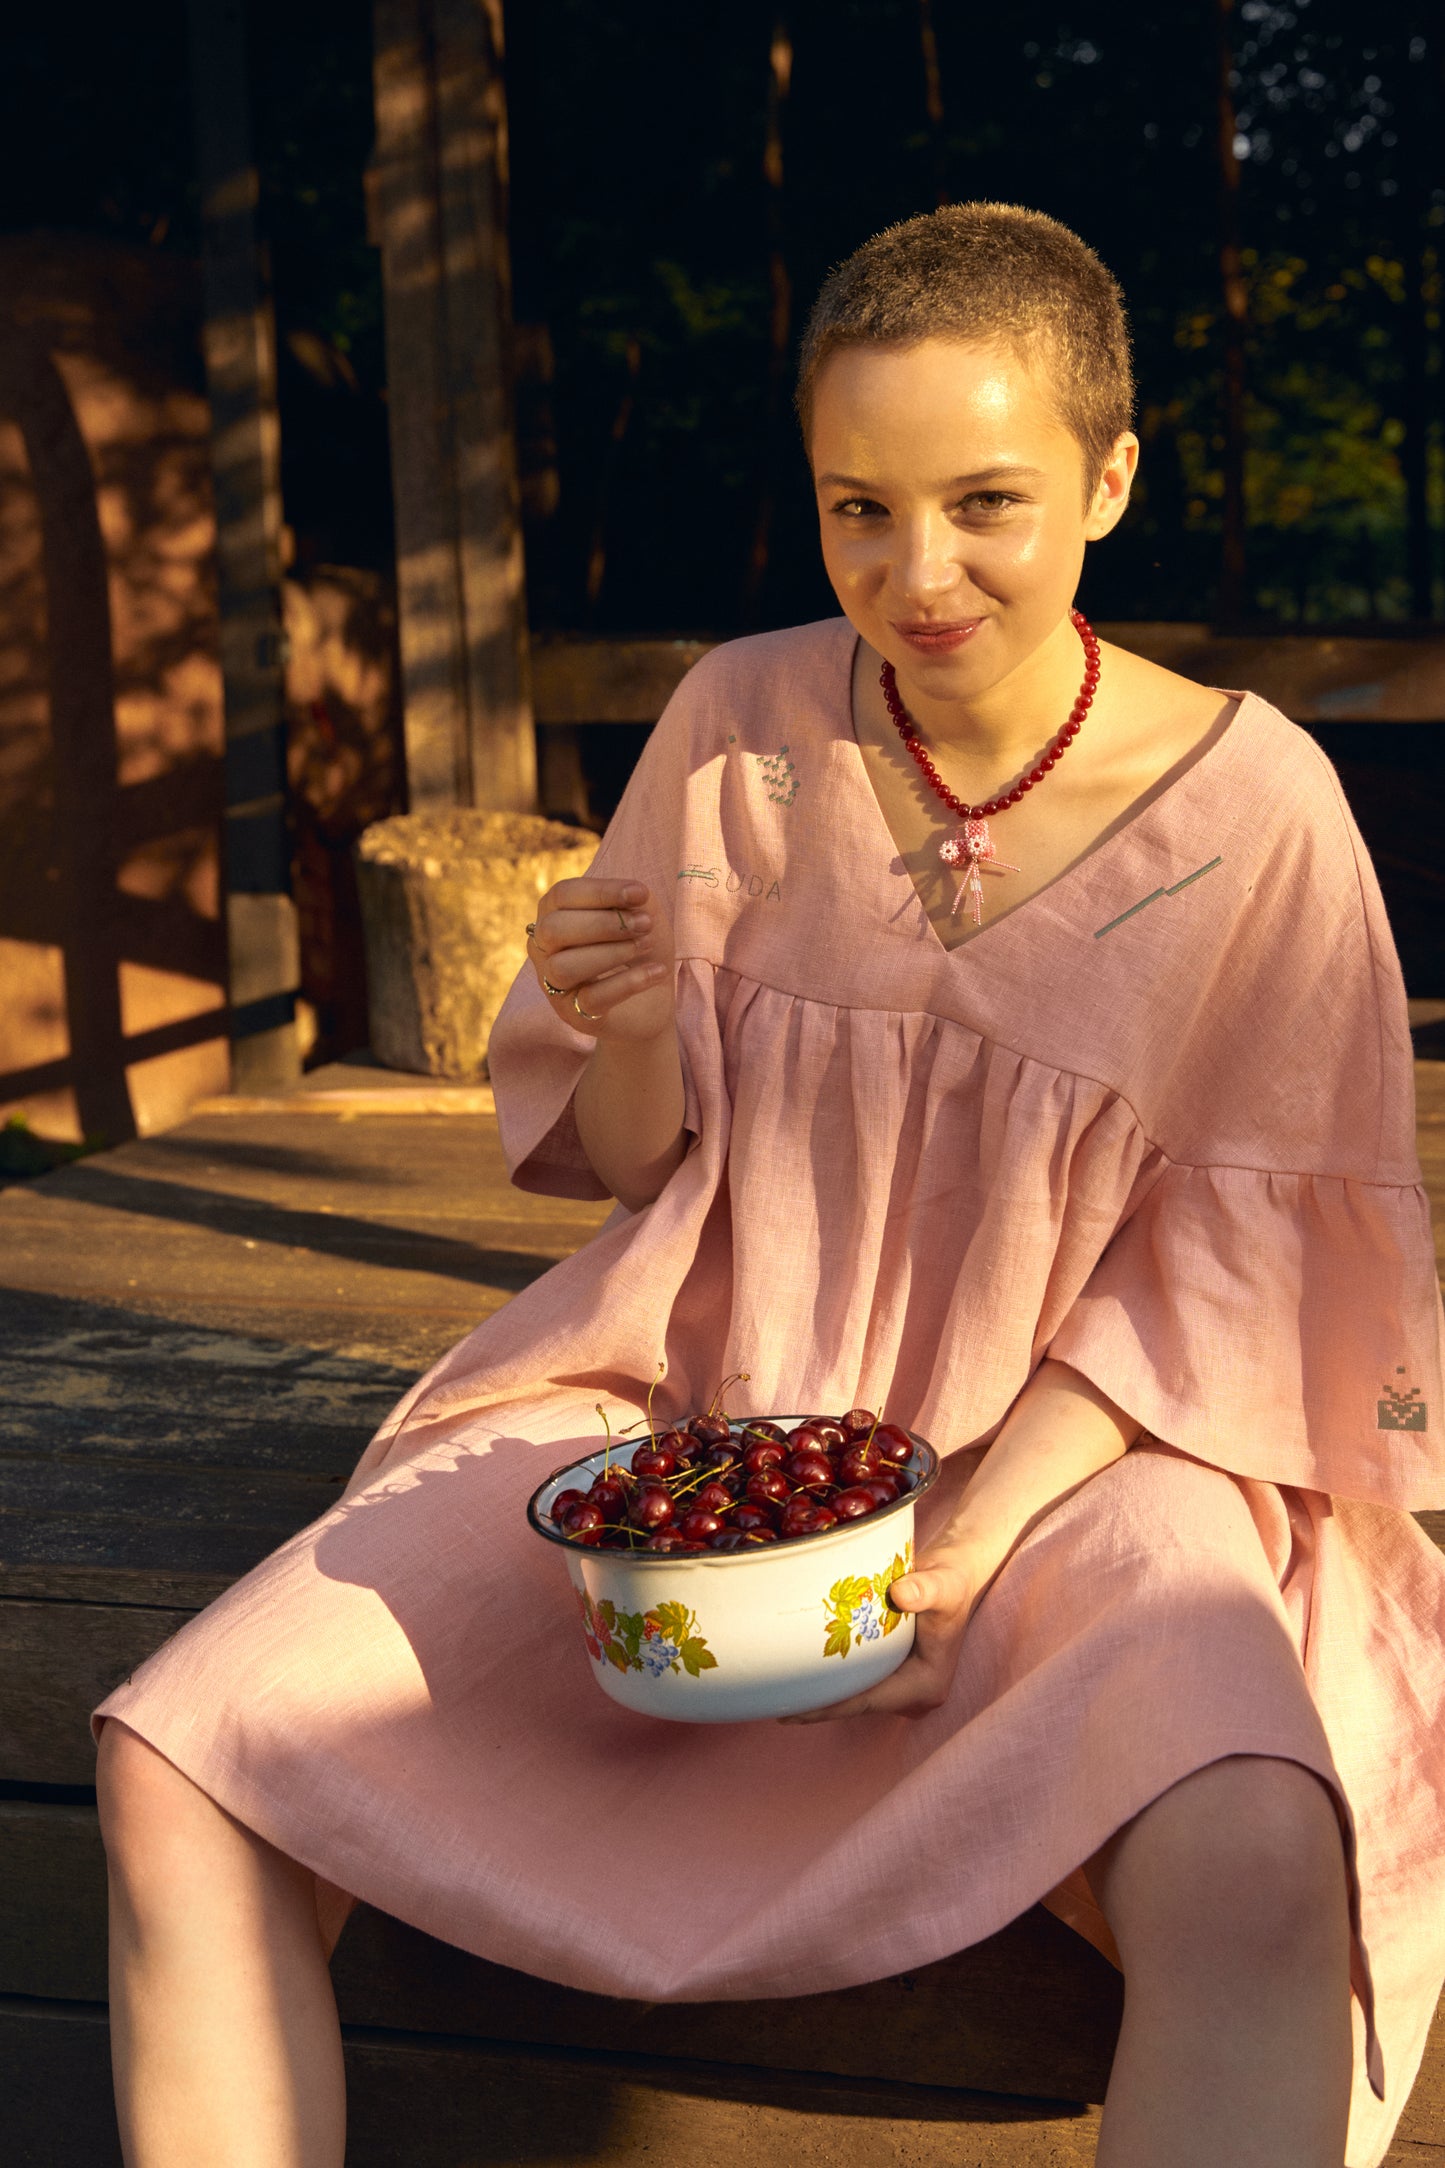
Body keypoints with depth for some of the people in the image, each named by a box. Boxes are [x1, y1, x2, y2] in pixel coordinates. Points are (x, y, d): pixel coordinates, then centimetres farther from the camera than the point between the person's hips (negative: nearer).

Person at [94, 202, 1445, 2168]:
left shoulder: (1252, 804, -8)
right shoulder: (744, 722, -2)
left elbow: (1215, 1260, -3)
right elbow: (639, 1159, 7)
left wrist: (969, 1538, -17)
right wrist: (632, 1036, -17)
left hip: (1070, 1446, -2)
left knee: (1253, 1881, -36)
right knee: (173, 1772, -16)